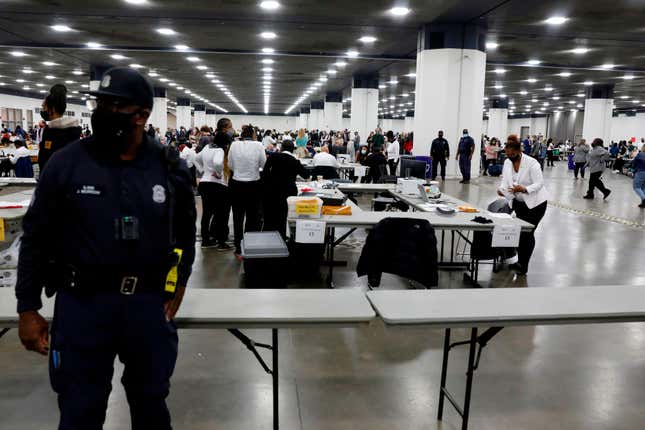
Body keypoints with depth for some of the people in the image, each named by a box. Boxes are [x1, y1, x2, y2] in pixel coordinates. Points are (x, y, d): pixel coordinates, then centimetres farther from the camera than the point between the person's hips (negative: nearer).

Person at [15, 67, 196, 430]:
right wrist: (28, 309, 1)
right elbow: (36, 237, 0)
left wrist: (179, 283, 8)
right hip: (82, 304, -1)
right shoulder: (67, 162, -6)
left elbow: (185, 231, 13)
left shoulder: (171, 168, -2)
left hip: (149, 304, 2)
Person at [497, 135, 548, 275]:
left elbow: (539, 183, -22)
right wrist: (502, 189, -23)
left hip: (535, 202, -5)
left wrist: (525, 189, -39)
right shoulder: (507, 163, -2)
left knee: (528, 233, -5)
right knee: (520, 231, 5)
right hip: (519, 202, 6)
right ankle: (520, 262, 16)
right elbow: (505, 181, -1)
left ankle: (523, 265, 4)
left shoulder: (532, 163, -21)